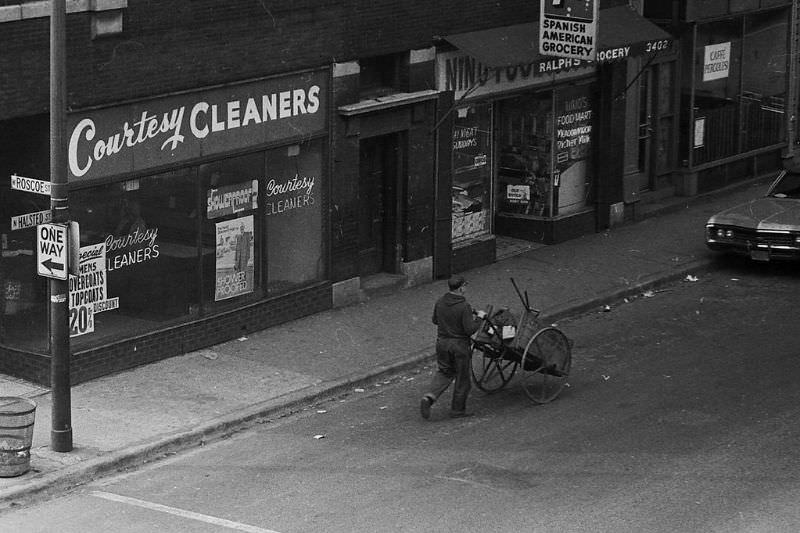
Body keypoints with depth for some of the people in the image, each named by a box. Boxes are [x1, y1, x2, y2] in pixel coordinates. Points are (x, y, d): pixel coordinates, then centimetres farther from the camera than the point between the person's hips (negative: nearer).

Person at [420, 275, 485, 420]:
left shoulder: (440, 303, -3)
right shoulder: (464, 306, -22)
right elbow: (470, 330, -22)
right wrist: (479, 318, -6)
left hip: (442, 342, 5)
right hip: (459, 345, -5)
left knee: (444, 372, 19)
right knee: (462, 377, 12)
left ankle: (429, 397, -5)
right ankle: (458, 409, 22)